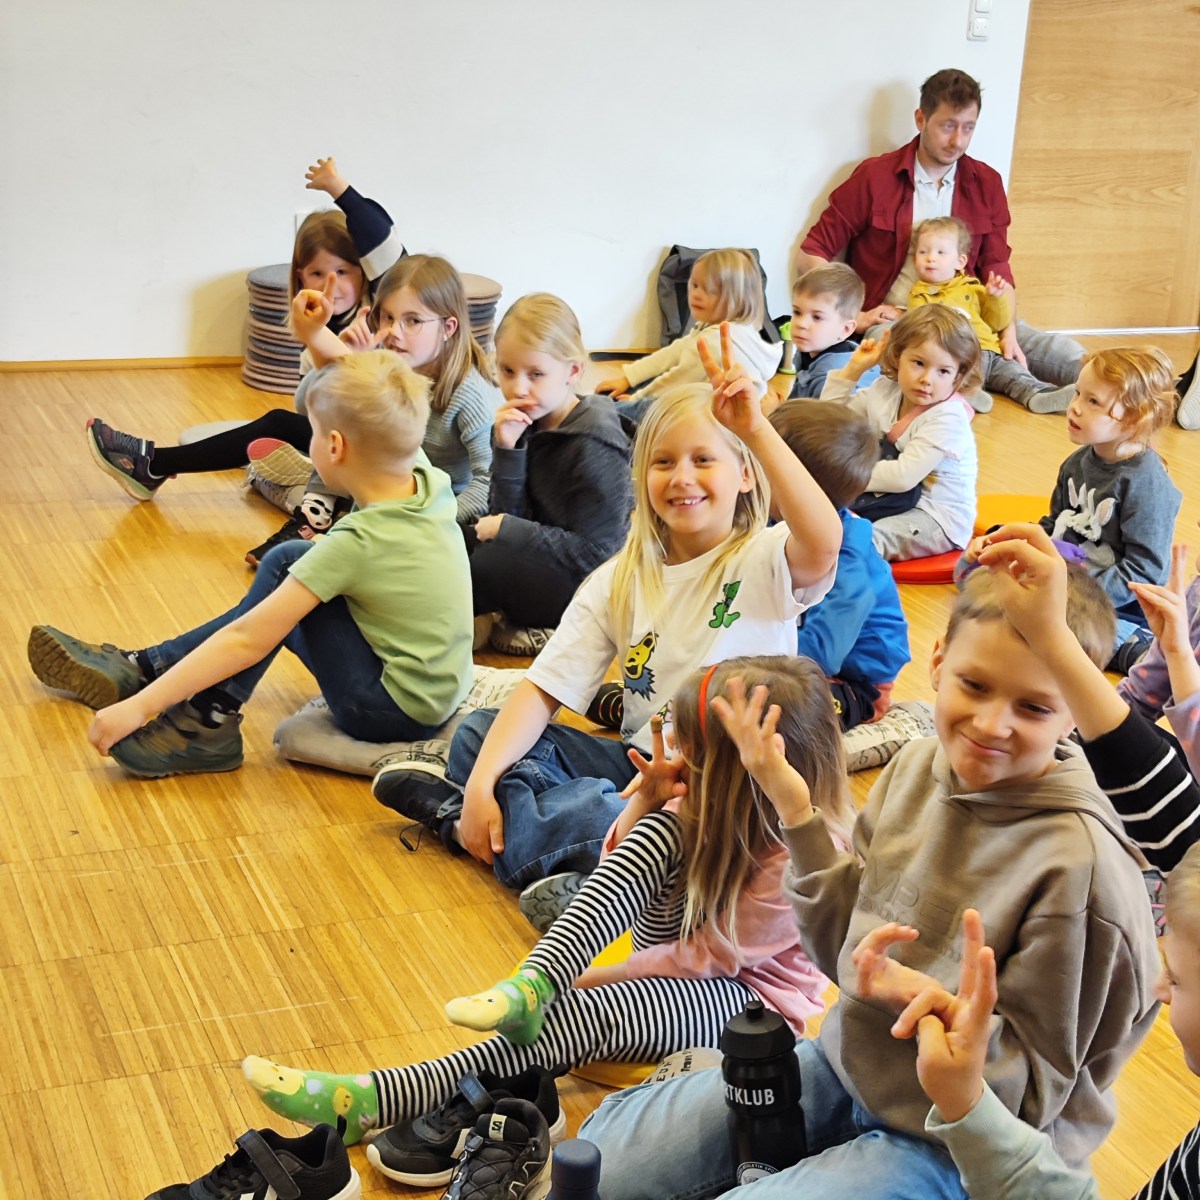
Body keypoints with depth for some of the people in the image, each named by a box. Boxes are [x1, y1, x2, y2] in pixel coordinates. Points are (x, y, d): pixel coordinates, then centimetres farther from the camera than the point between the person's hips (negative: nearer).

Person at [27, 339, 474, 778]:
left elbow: (246, 640, -24)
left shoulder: (356, 543, -25)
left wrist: (138, 708, -20)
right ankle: (142, 668, 19)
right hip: (443, 691, 9)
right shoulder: (433, 482, -6)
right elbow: (375, 405, 16)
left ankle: (207, 723, -2)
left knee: (284, 569, -5)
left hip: (395, 711, -8)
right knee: (289, 564, 14)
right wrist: (313, 333, 10)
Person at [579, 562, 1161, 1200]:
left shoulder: (1080, 861, -26)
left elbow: (1032, 1091, -16)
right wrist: (796, 813, -10)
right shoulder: (917, 765, -8)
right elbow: (849, 950, 2)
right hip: (848, 1061, 6)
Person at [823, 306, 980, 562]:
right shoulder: (884, 392, 2)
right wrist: (853, 368, 4)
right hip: (898, 501, 8)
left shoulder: (948, 418, -20)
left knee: (869, 539, -34)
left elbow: (904, 476, -27)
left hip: (940, 517, -8)